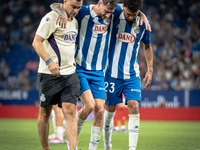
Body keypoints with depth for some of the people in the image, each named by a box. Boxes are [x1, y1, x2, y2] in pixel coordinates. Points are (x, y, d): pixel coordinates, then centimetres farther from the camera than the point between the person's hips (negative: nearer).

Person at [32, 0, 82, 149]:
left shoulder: (74, 21, 14)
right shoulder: (51, 18, -9)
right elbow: (36, 42, -14)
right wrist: (49, 61, -25)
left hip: (70, 74, 5)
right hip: (49, 74, -5)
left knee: (70, 111, -8)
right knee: (45, 113, 6)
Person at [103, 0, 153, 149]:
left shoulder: (142, 24, 0)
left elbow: (147, 46, 16)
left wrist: (150, 69, 11)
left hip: (132, 75, 1)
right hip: (112, 74, -1)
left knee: (134, 108, -12)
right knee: (110, 109, 6)